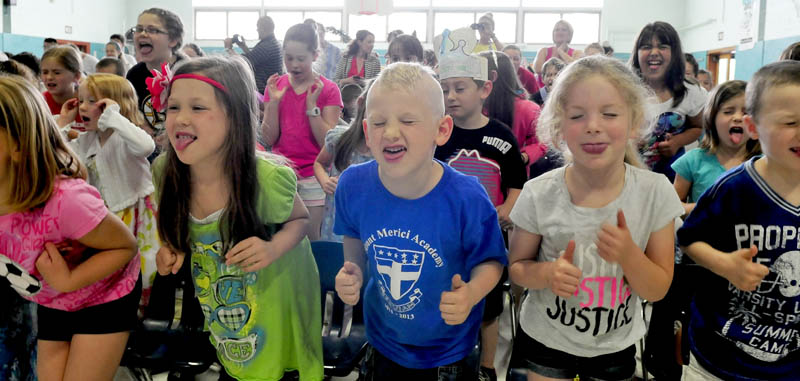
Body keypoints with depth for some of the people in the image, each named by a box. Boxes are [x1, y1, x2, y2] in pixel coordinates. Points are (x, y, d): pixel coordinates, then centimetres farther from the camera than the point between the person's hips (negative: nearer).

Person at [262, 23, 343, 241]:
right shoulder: (275, 86, 4)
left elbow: (327, 142, -11)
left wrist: (312, 104, -18)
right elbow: (269, 138, -2)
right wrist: (274, 102, -13)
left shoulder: (328, 90, -5)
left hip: (312, 175, -2)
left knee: (309, 238, 5)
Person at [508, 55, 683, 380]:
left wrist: (628, 254, -28)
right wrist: (545, 274, -27)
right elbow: (516, 266, -5)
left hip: (615, 345, 1)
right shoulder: (539, 195, -19)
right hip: (546, 341, -1)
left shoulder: (655, 192, -17)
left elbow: (658, 289, -8)